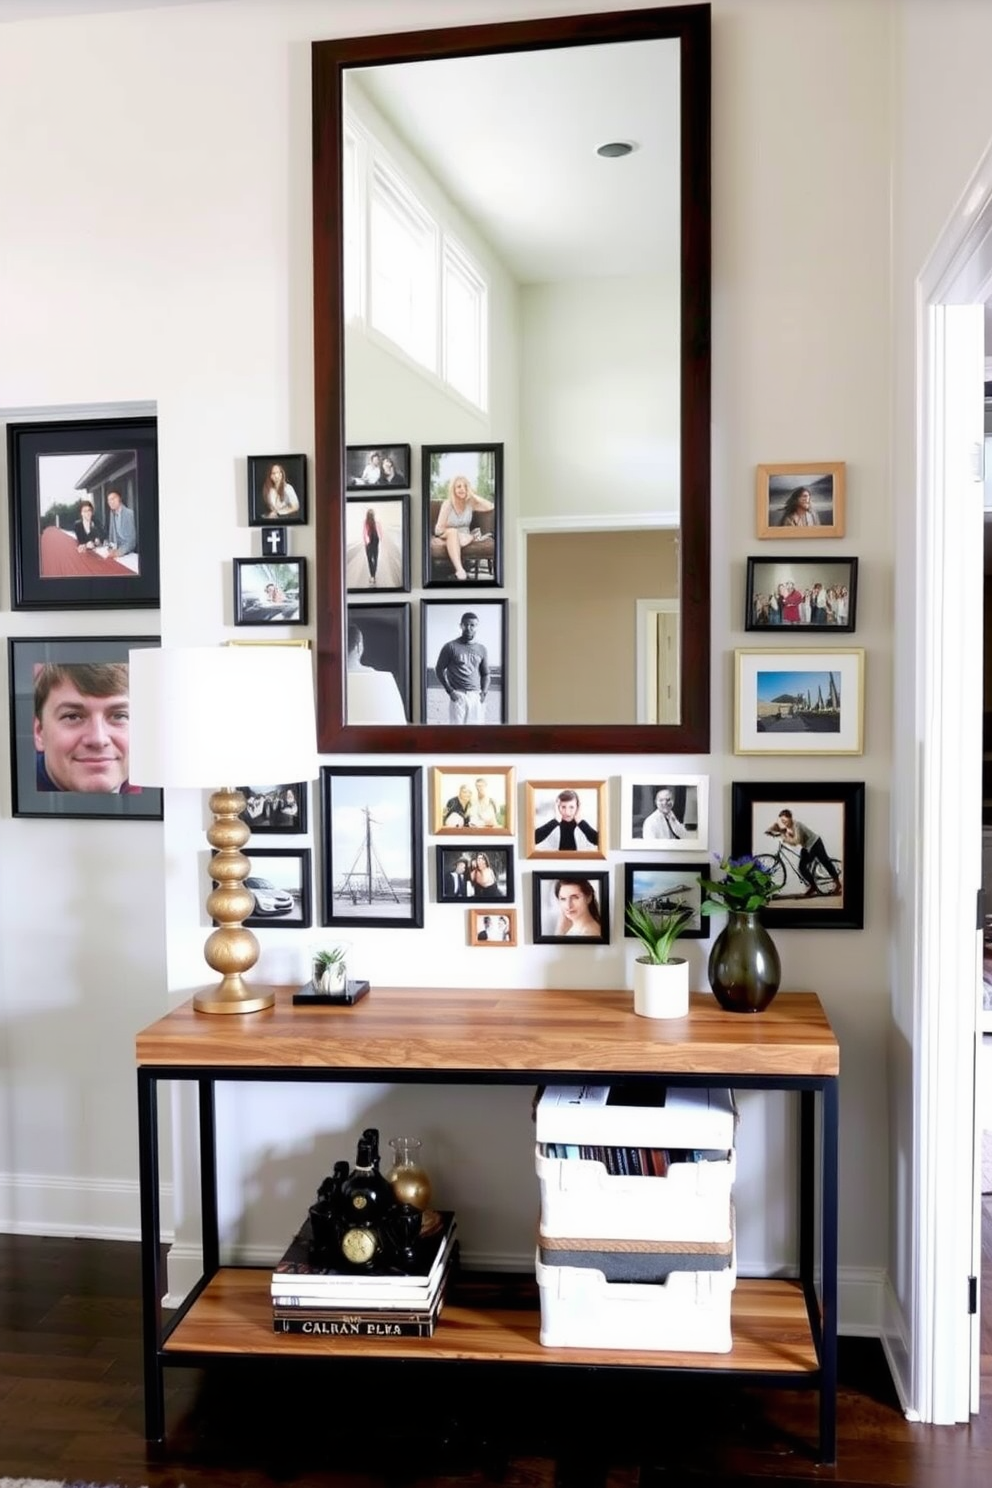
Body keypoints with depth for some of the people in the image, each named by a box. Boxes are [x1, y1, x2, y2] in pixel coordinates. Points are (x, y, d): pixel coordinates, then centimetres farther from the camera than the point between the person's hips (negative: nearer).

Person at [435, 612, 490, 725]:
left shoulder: (482, 649, 12)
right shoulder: (450, 647, 1)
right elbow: (439, 670, 3)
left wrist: (484, 691, 0)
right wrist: (450, 691, -7)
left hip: (476, 696, 4)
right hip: (458, 695, -3)